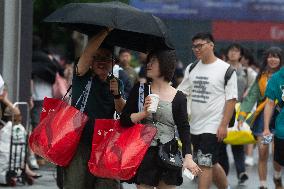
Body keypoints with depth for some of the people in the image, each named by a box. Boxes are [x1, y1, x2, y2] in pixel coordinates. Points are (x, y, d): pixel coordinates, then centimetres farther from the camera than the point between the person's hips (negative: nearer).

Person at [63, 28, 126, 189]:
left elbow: (123, 112, 5)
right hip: (80, 140, -3)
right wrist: (106, 31, -18)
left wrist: (117, 94, -13)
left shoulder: (116, 84, 16)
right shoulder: (83, 77, 4)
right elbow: (88, 52, -13)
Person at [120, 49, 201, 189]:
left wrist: (188, 157, -15)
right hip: (144, 155, 0)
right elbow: (124, 120, 0)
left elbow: (184, 130, -2)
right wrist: (144, 113, -18)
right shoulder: (140, 90, 3)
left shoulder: (178, 98, 0)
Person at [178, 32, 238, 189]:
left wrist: (223, 125, -16)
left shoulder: (225, 69, -8)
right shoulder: (191, 68, 10)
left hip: (213, 127, -6)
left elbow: (231, 99, -9)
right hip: (195, 126, 6)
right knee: (211, 164, 17)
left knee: (205, 164, -9)